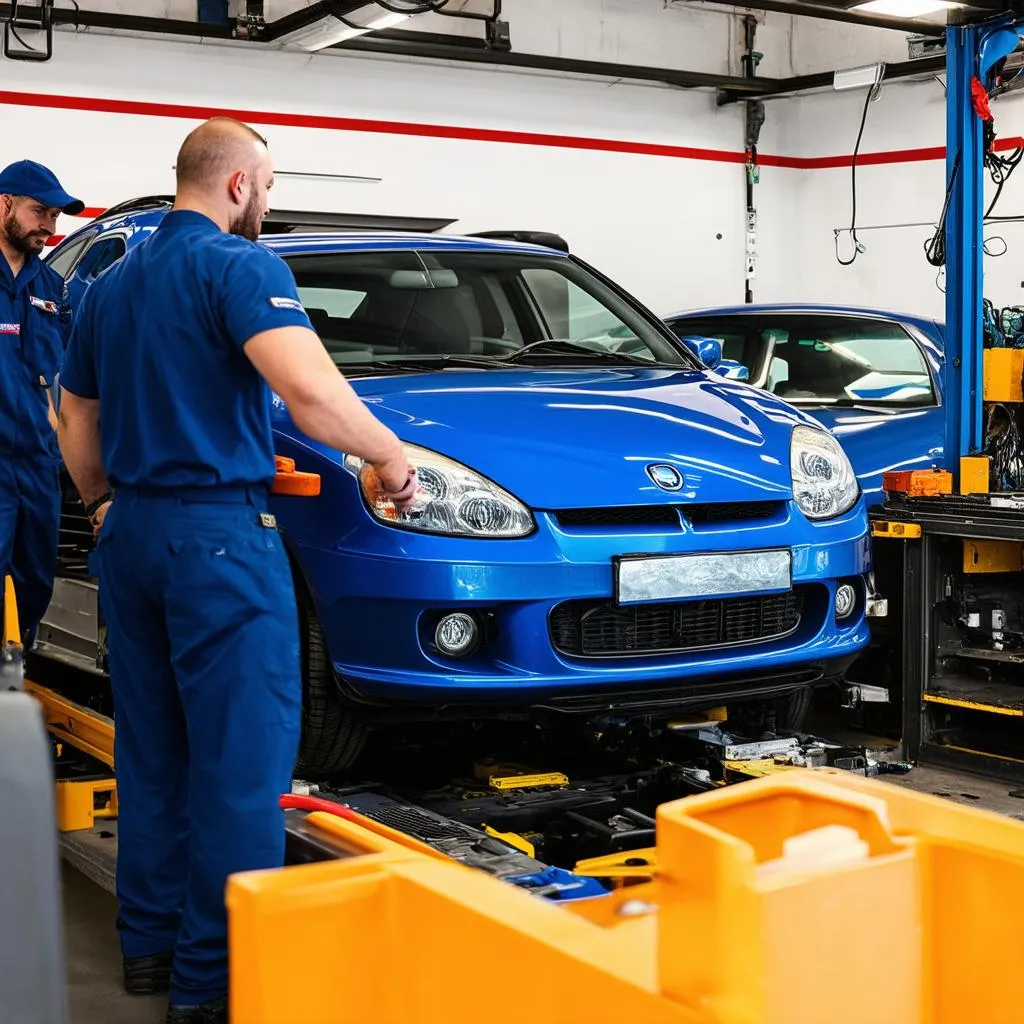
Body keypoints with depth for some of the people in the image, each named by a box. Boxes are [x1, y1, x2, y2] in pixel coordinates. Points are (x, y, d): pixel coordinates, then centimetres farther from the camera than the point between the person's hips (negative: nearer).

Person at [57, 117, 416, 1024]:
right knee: (242, 760, -3)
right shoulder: (239, 266, -9)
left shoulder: (110, 285, 16)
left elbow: (76, 424, 21)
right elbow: (307, 389, -25)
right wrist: (389, 456, -12)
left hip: (131, 534, 9)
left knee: (151, 750, 15)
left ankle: (150, 944, 24)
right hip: (218, 533, -9)